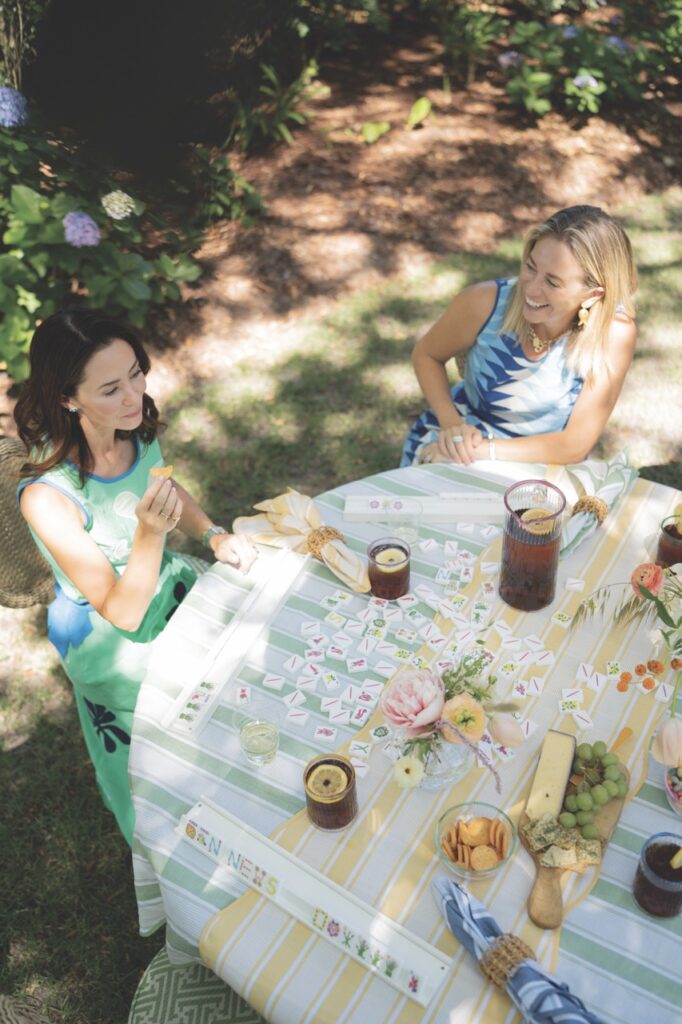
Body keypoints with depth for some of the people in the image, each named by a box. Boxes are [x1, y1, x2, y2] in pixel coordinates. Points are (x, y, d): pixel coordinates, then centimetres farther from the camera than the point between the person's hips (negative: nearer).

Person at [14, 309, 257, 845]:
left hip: (167, 584, 6)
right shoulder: (47, 497, -35)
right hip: (113, 640, -6)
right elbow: (123, 612, -28)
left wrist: (215, 534, -12)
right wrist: (151, 531, -44)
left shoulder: (135, 429, -17)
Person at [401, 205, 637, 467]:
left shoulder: (614, 334, -22)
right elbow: (426, 355, -2)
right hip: (450, 449, -1)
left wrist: (481, 450, -25)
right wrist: (451, 423, -18)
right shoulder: (485, 301, -21)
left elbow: (575, 445, -19)